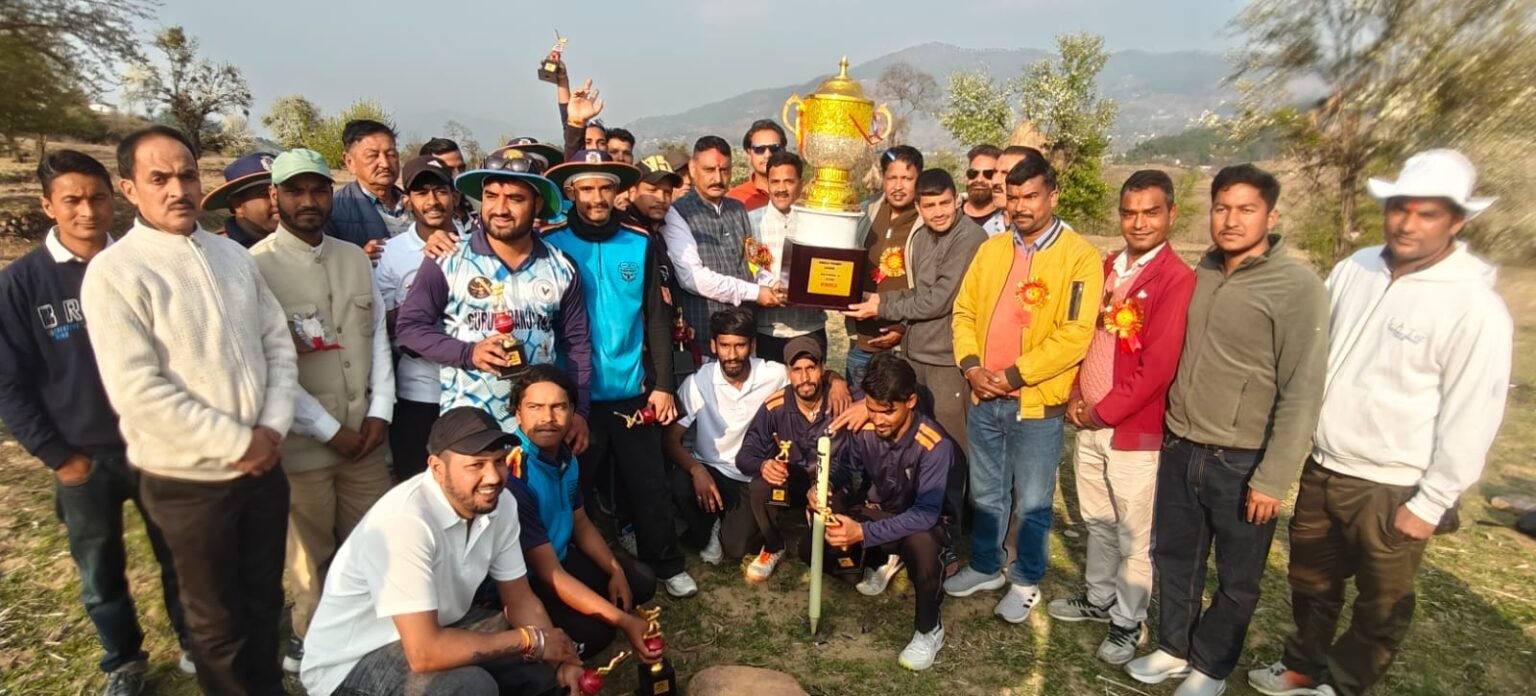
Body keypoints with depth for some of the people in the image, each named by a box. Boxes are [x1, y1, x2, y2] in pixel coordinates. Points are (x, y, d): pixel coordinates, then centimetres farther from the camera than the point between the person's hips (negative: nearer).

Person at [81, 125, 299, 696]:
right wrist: (238, 443, -17)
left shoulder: (233, 254, 4)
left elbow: (278, 342, 5)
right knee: (218, 621, 15)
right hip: (189, 481, -5)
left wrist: (273, 427, -8)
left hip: (263, 465, 5)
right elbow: (138, 394, -19)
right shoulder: (114, 272, -13)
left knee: (264, 599, 21)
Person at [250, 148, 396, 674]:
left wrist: (380, 410, -2)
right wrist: (328, 430, -12)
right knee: (312, 554, 13)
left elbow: (378, 335, 8)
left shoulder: (355, 258, 7)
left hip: (367, 434, 4)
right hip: (303, 441, -4)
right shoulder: (256, 266, -10)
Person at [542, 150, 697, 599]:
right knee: (577, 486, 12)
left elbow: (657, 318, 3)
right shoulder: (553, 245, -3)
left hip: (633, 390, 1)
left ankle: (667, 566, 27)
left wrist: (662, 383, -2)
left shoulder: (639, 245, 2)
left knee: (647, 483, 10)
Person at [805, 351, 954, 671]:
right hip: (875, 511, 5)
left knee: (922, 544, -40)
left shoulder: (935, 444, -30)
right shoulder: (864, 428, -17)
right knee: (812, 548, -12)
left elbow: (926, 513, -34)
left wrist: (864, 532, -44)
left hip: (921, 521, -5)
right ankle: (879, 560, 17)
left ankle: (929, 630, -12)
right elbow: (844, 467, -2)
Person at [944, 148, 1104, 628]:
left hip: (1037, 404, -5)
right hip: (984, 399, 5)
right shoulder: (991, 249, 8)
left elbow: (1075, 335, -16)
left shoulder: (1080, 256, -10)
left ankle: (1026, 582, 31)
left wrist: (1015, 375, -18)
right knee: (986, 494, 19)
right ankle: (985, 567, 38)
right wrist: (970, 363, -6)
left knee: (1033, 502, 11)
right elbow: (964, 310, 10)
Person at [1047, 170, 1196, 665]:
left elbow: (1158, 366, -18)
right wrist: (1075, 397, 0)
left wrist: (1103, 412, -13)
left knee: (1134, 535, 8)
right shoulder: (1107, 267, 8)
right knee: (1098, 521, 21)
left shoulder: (1177, 279, -13)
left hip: (1134, 430, -6)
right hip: (1088, 421, 6)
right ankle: (1098, 598, 39)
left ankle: (1127, 623, 26)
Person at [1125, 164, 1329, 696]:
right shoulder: (1201, 272, 4)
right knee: (1175, 559, 18)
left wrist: (1273, 478, -15)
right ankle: (1174, 648, 39)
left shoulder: (1297, 287, -13)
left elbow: (1302, 392, -15)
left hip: (1242, 463, -5)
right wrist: (1173, 433, 11)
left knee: (1236, 579, 14)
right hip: (1179, 449, 5)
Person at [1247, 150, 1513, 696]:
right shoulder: (1354, 269, -1)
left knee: (1381, 605, 15)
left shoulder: (1475, 307, -16)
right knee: (1311, 583, 23)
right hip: (1320, 469, 5)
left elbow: (1471, 418, -14)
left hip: (1391, 489, -5)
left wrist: (1431, 503, -12)